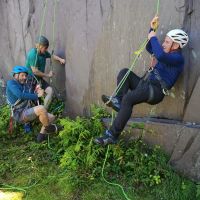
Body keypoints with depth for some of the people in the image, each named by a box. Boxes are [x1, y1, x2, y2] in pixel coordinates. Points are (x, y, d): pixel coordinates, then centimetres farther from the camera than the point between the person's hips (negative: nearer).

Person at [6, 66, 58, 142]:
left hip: (27, 112, 9)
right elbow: (20, 95, -26)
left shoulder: (24, 85, 17)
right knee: (41, 108, -32)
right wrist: (36, 95, -20)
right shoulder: (11, 83, -8)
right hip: (20, 114, -9)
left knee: (51, 117, 3)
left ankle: (41, 135, 11)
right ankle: (48, 128, -8)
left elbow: (30, 98, 11)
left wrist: (37, 93, -9)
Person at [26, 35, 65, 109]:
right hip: (31, 79, -7)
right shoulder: (33, 54, -24)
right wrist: (47, 75, -15)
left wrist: (60, 59, 0)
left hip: (39, 78, 8)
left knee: (50, 91, -8)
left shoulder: (43, 52, 0)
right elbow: (35, 71, -25)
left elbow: (51, 56, 20)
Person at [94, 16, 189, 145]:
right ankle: (118, 101, -24)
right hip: (145, 85, 10)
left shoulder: (178, 58, -9)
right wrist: (152, 29, 22)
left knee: (128, 98, -33)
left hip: (155, 91, -9)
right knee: (125, 72, -3)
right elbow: (149, 48, 33)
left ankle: (112, 135, -28)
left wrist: (154, 38, -15)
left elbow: (160, 56, -31)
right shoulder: (167, 54, 20)